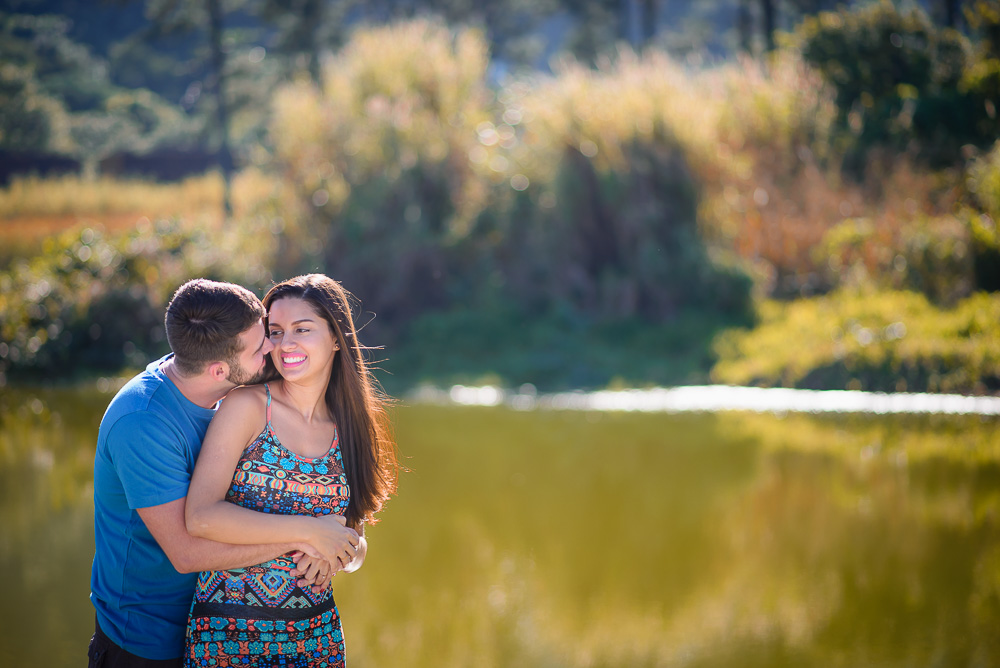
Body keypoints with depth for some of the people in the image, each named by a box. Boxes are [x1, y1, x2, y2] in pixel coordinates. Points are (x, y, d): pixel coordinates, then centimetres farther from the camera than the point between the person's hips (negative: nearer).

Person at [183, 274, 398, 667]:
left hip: (316, 634, 4)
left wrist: (345, 553, -8)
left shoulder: (348, 428, 6)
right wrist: (307, 531, -19)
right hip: (229, 632, -4)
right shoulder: (248, 406, -7)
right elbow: (201, 517, -19)